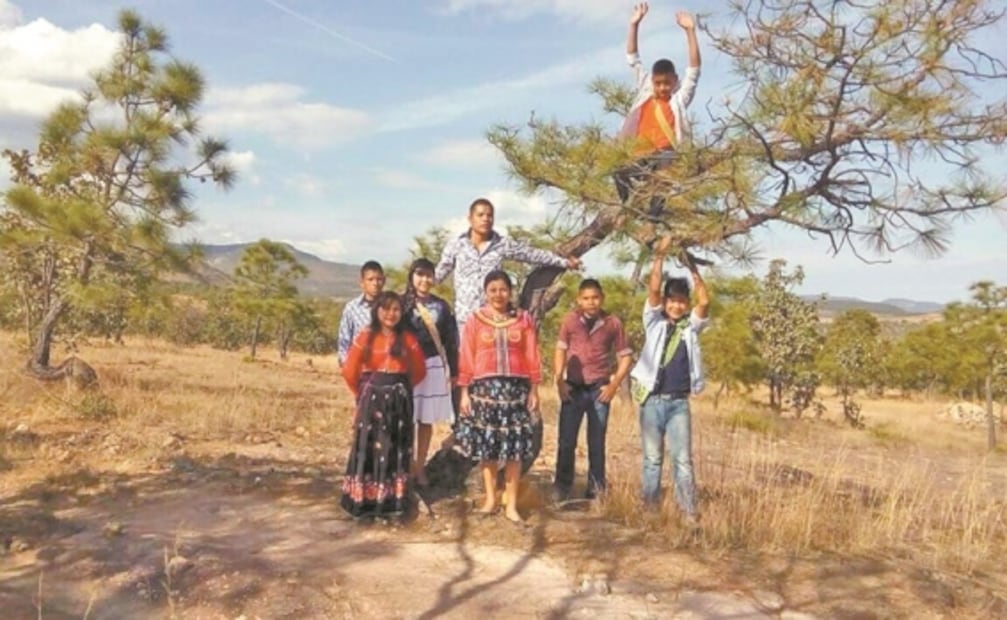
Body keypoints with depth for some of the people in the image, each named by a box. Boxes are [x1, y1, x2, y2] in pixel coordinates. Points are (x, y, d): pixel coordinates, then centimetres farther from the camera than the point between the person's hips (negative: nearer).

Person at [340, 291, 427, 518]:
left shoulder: (408, 339, 2)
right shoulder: (365, 337, -3)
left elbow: (419, 371, 11)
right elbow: (350, 371, -1)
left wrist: (400, 388, 11)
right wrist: (362, 393, 9)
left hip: (399, 400, 2)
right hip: (372, 398, -1)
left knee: (396, 450, 7)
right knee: (369, 448, 1)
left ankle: (393, 500, 16)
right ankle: (366, 500, 10)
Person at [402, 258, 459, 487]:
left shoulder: (441, 306, 7)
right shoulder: (403, 304, 0)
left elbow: (451, 341, 9)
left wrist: (453, 371, 8)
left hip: (434, 367, 2)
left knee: (427, 419, 7)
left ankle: (420, 467, 18)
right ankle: (407, 467, 10)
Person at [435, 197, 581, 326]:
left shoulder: (503, 244, 3)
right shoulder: (456, 245, 2)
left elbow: (533, 254, 10)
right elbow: (439, 273, 10)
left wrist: (564, 262, 13)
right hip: (465, 316, 0)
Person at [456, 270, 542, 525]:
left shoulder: (524, 319, 4)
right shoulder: (475, 320, 1)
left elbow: (532, 356, 5)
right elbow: (466, 359, 1)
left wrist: (534, 389, 2)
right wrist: (464, 391, -2)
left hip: (515, 387, 0)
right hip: (484, 387, 0)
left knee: (514, 448, 1)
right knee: (486, 446, 6)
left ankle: (511, 505, 9)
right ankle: (490, 498, 21)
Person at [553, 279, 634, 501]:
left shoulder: (613, 323, -4)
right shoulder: (570, 320, -2)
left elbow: (625, 357, 3)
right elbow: (561, 350, 7)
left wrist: (614, 385, -5)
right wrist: (559, 381, -1)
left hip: (599, 389, 0)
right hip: (573, 388, 1)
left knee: (597, 443, 7)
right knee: (566, 441, 2)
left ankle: (596, 490, 16)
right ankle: (562, 488, 14)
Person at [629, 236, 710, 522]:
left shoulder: (691, 326, 6)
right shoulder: (655, 322, 3)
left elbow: (705, 302, -10)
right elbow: (653, 289, -9)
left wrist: (692, 267, -8)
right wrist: (660, 255, -12)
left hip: (679, 402, 1)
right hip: (652, 400, -1)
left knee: (683, 459, 1)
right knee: (652, 458, 8)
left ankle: (689, 509, 4)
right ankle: (651, 506, 16)